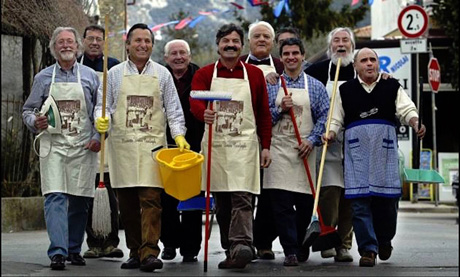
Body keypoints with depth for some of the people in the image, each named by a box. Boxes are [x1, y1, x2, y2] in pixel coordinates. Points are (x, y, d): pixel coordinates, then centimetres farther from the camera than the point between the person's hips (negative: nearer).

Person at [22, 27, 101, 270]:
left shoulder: (90, 76, 9)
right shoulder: (43, 78, 9)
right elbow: (28, 110, 13)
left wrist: (98, 137, -3)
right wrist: (35, 122, -9)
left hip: (83, 147, 1)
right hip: (53, 146, -1)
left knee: (80, 200, 4)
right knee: (55, 198, -13)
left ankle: (74, 249, 17)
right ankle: (58, 252, -19)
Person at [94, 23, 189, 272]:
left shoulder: (162, 74, 9)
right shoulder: (115, 74, 9)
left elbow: (173, 109, 10)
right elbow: (103, 105, 10)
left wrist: (179, 135, -3)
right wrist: (101, 119, -12)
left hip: (152, 143, -1)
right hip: (122, 144, 1)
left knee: (151, 198, -12)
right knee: (127, 202, 4)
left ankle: (150, 252, -15)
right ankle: (135, 252, 13)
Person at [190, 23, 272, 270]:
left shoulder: (254, 74, 9)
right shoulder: (204, 74, 7)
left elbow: (264, 113, 10)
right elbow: (195, 101, -10)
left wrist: (266, 146, 5)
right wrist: (204, 114, -33)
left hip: (244, 144, -2)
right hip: (215, 144, 2)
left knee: (242, 197, -16)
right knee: (221, 202, 7)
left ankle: (241, 246, -24)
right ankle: (230, 251, 15)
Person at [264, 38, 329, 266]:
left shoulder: (316, 87, 8)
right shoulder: (271, 86, 9)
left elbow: (324, 117, 4)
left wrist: (312, 140, -10)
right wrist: (280, 109, -10)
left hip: (304, 152, 0)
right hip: (278, 150, 0)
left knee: (305, 203, 4)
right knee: (281, 203, -7)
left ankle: (302, 246, 22)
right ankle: (290, 250, -4)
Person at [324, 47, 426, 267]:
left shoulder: (392, 87, 10)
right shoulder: (345, 90, 11)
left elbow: (406, 109, -1)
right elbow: (336, 119, 14)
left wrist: (415, 122, -21)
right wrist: (330, 133, -6)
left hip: (385, 149, 0)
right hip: (356, 149, 0)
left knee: (387, 199, 2)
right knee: (360, 201, -7)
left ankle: (384, 240, 27)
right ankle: (368, 249, -3)